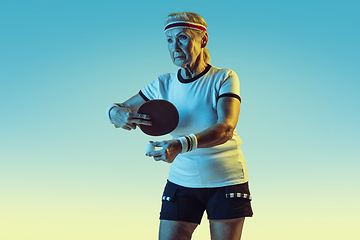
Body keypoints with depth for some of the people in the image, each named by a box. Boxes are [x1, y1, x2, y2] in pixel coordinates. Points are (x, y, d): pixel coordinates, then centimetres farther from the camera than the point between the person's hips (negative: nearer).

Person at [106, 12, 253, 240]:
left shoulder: (225, 78, -12)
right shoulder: (163, 85, -3)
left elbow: (226, 129, -26)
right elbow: (118, 109, 3)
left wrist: (182, 145, -44)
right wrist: (116, 113, -24)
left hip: (227, 180, -2)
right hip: (181, 181, 2)